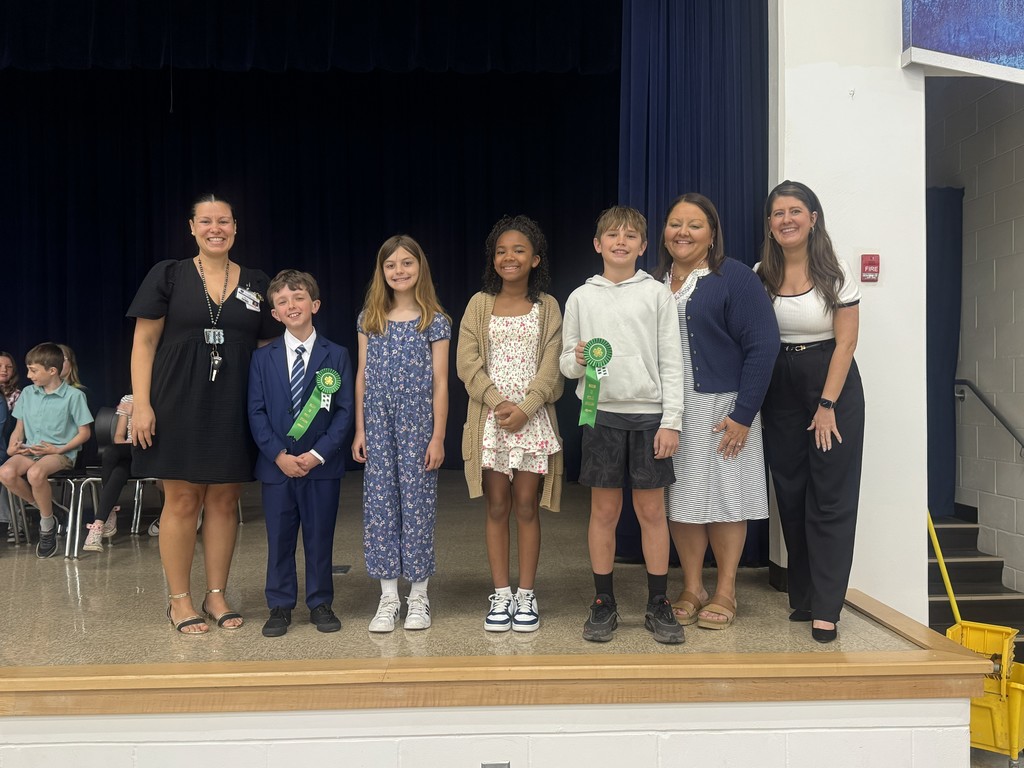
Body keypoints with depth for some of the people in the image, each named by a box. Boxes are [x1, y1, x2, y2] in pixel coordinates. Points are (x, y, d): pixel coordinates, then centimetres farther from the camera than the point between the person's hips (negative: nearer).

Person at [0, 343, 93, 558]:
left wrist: (59, 449, -14)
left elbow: (85, 432, -4)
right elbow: (19, 428, 17)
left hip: (61, 453, -5)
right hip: (30, 451, 5)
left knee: (35, 473, -37)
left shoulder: (73, 395, -4)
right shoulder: (27, 393, 12)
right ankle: (43, 509, -2)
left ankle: (47, 525, -13)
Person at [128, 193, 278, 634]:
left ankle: (216, 596, 18)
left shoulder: (255, 283, 9)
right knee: (182, 501, 1)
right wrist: (141, 404, -9)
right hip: (179, 404, -2)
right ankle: (178, 600, 13)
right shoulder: (168, 276, 2)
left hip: (234, 409, 3)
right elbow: (144, 342, -1)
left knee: (224, 501, 6)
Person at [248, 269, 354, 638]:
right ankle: (280, 606, 19)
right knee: (279, 538, 7)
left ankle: (320, 603, 20)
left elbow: (344, 410, -2)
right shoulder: (262, 358, 4)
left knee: (320, 536, 7)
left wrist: (318, 453, -12)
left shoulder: (336, 356, 1)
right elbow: (256, 411, 0)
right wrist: (279, 455, -11)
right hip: (276, 464, 1)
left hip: (322, 465, -1)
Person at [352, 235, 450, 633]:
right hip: (378, 425, 3)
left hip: (417, 423, -3)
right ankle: (388, 598, 12)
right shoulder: (369, 318, 8)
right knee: (379, 504, 3)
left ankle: (418, 597, 13)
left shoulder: (434, 321, 0)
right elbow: (362, 377, 9)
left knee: (417, 502, 1)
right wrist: (360, 429, 4)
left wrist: (437, 437, -6)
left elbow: (440, 383, -2)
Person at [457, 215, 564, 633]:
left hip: (533, 419, 0)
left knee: (527, 506, 4)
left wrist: (526, 407, -15)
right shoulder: (480, 304, 5)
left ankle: (526, 595, 13)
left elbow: (551, 365, -3)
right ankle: (501, 594, 13)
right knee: (497, 507, 4)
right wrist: (498, 401, -14)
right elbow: (468, 362, -2)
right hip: (490, 419, 0)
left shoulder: (547, 306, 5)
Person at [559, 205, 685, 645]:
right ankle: (603, 604, 17)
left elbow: (671, 362, 1)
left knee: (652, 510, 4)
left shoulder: (658, 295, 3)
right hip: (601, 414, 1)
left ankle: (658, 606, 15)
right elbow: (565, 362, 9)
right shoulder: (581, 298, 6)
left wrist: (672, 421, -4)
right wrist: (578, 359, -15)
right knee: (603, 510, 6)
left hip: (649, 414, -1)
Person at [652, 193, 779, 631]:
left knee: (724, 499, 4)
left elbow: (763, 345, -10)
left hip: (721, 409, -4)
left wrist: (743, 414, -14)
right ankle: (692, 589, 22)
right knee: (680, 502, 8)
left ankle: (725, 593, 18)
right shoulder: (652, 284, 8)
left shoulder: (735, 278, -6)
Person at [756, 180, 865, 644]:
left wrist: (827, 405, -11)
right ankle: (802, 596, 20)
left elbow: (845, 341, -7)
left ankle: (826, 609, 1)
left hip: (832, 385, -3)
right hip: (779, 389, 3)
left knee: (830, 499, -3)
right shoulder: (761, 276, 3)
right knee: (790, 494, 8)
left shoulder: (835, 272, -5)